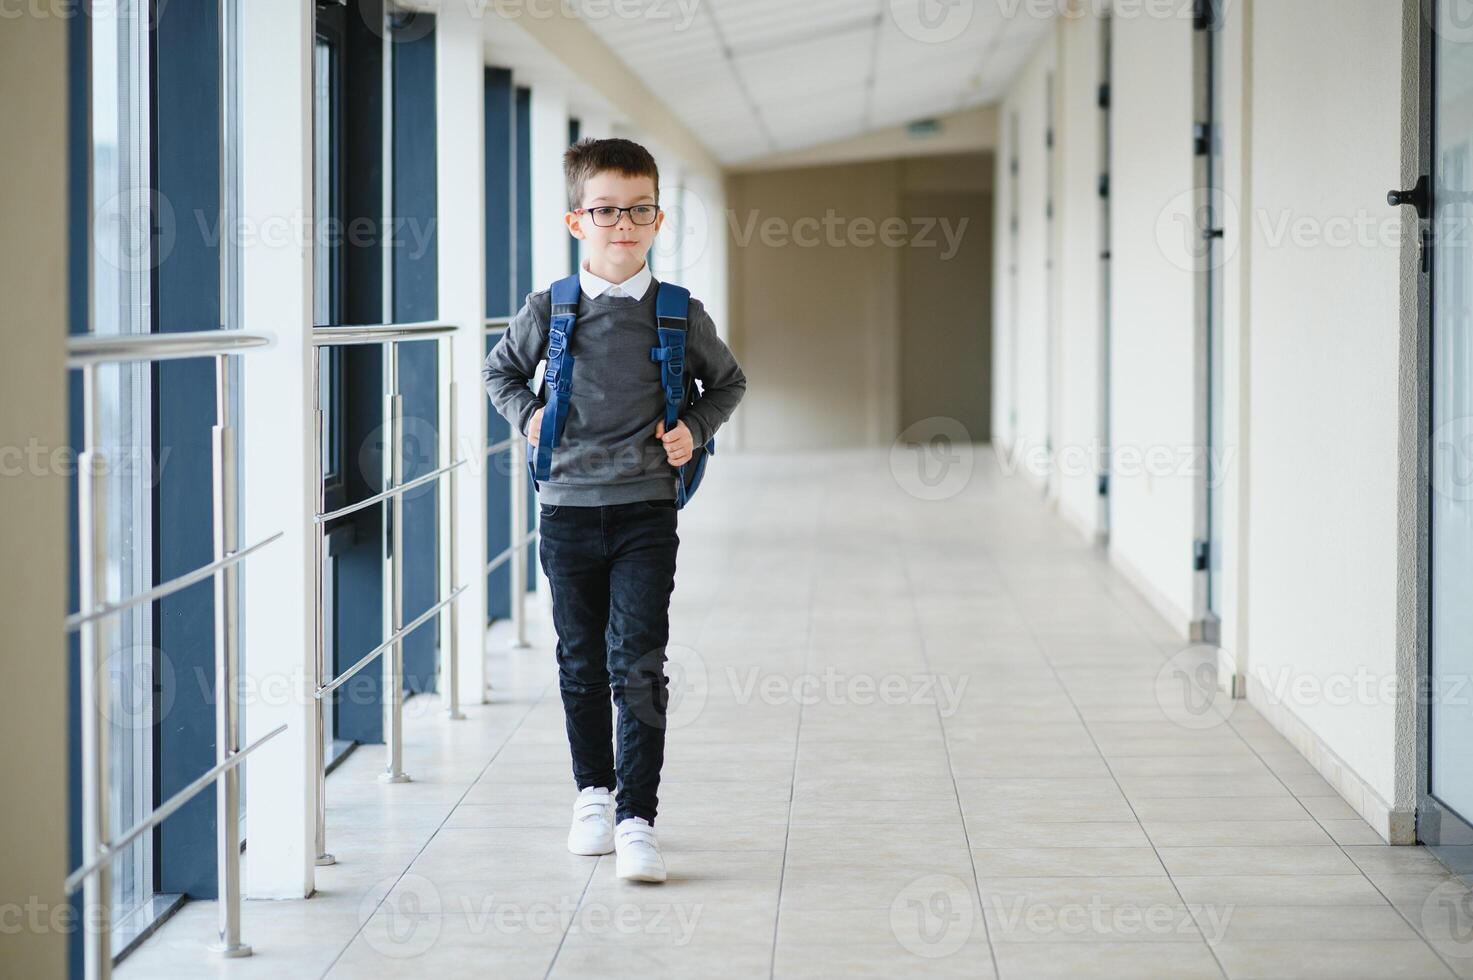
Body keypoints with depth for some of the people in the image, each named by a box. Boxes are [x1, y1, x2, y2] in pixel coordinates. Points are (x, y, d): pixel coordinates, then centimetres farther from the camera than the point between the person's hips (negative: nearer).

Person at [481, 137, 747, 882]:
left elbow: (728, 382, 15)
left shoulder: (680, 314, -1)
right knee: (581, 661, 12)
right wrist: (527, 416, 1)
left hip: (645, 512, -1)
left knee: (639, 665, -8)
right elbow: (499, 369, 18)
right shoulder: (550, 310, -1)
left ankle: (637, 820, -6)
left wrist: (696, 430, -1)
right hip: (568, 509, 2)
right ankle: (593, 793, 29)